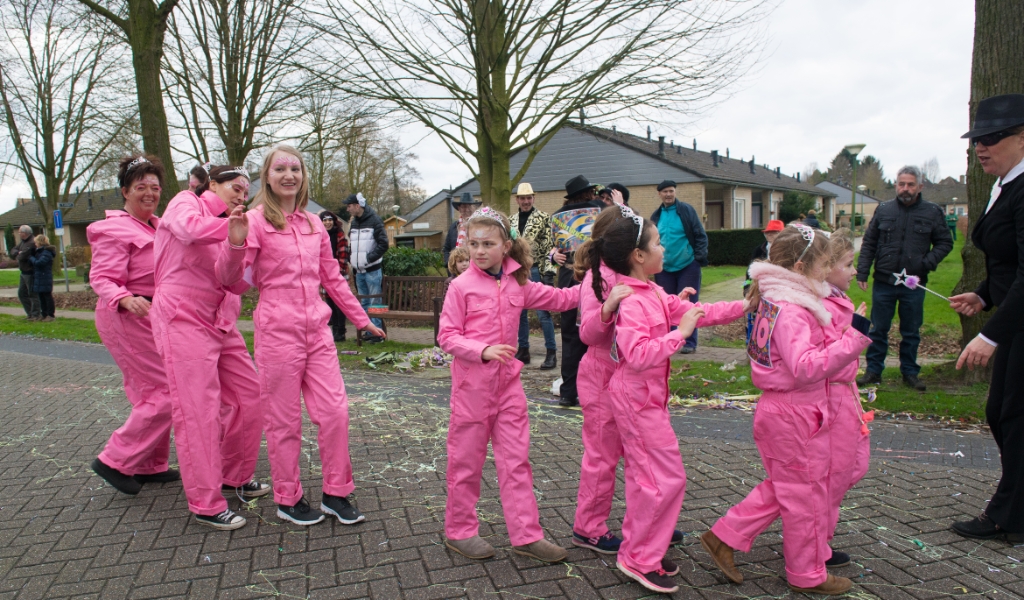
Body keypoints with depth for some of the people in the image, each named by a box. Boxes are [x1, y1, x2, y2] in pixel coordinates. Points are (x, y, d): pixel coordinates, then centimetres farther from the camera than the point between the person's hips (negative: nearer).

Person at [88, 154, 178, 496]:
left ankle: (150, 466, 26)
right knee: (166, 393, -11)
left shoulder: (156, 226, 14)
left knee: (151, 394, 14)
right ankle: (115, 461, 2)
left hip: (152, 316, 9)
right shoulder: (115, 230, -12)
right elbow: (101, 278, -19)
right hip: (128, 319, -9)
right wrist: (126, 299, -37)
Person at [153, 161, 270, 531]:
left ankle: (235, 477, 26)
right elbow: (189, 227, -27)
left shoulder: (225, 226, 19)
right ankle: (206, 505, 1)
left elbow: (237, 283, 9)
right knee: (198, 410, -7)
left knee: (247, 395, 9)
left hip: (221, 322, 8)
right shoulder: (186, 203, 0)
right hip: (184, 318, -8)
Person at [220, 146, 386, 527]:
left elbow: (332, 278, 19)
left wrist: (361, 319, 20)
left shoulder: (314, 225, 11)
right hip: (277, 333, -5)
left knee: (335, 412, 4)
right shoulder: (256, 222, -5)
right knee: (284, 421, 6)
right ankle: (288, 499, 24)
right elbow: (230, 280, -12)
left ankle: (335, 494, 20)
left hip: (317, 331, 5)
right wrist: (236, 243, -31)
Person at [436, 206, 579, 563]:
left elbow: (558, 299, 16)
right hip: (472, 385, -4)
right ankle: (459, 531, 25)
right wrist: (483, 350, -23)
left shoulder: (518, 285, 5)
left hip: (508, 383, 4)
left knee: (516, 460, 7)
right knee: (466, 461, 8)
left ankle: (526, 535, 16)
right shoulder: (461, 286, -8)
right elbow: (447, 336, -10)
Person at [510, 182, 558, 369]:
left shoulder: (543, 218, -2)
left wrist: (548, 272, -14)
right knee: (519, 313, 9)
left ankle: (551, 352, 2)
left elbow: (549, 245, -8)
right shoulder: (511, 221, 13)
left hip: (537, 270, -5)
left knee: (543, 312, -5)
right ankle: (523, 350, 18)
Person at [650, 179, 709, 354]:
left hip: (687, 266, -4)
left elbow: (700, 235, -3)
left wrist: (700, 257, -10)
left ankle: (689, 342, 7)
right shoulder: (656, 216, 8)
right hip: (664, 269, 4)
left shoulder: (686, 210, -3)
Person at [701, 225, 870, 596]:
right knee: (805, 495, 8)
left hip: (780, 410, 10)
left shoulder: (777, 302, 8)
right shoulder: (789, 311, -23)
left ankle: (724, 538, 24)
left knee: (780, 488, 21)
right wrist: (853, 339, -32)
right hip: (794, 416, -10)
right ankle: (807, 575, 26)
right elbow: (806, 367, -32)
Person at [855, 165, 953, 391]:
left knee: (911, 332, 10)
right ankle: (873, 371, 17)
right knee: (878, 330, 7)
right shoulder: (883, 210, 4)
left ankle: (910, 373, 23)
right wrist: (862, 272, -1)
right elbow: (869, 243, 6)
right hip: (883, 282, 1)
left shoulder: (932, 212, 1)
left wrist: (927, 263, -11)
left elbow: (944, 243, 6)